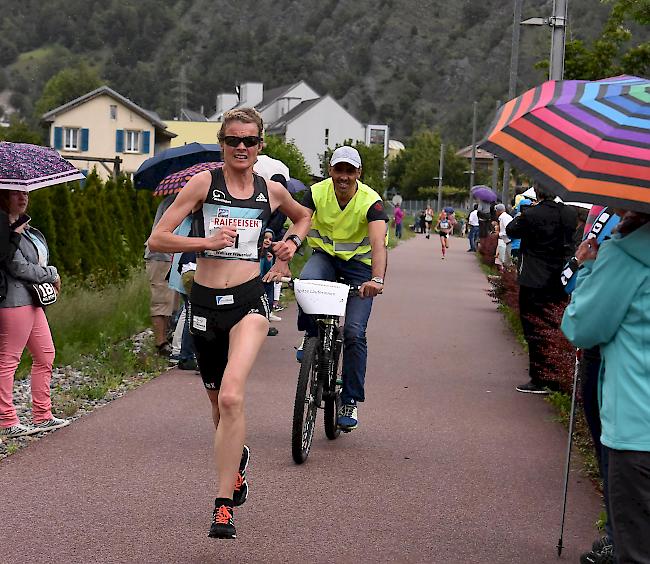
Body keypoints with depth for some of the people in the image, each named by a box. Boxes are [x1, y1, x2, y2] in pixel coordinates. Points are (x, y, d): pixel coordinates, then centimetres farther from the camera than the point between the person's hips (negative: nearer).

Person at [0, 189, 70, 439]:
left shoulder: (26, 228, 18)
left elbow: (39, 259, 23)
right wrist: (52, 275, -6)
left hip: (32, 301, 10)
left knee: (45, 355, 12)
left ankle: (42, 416, 19)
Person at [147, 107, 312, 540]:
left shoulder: (271, 191, 7)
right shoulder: (205, 182, 0)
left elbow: (305, 216, 31)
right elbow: (157, 239, -5)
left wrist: (292, 242, 12)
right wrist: (205, 241, -17)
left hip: (249, 300, -1)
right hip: (206, 301, 1)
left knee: (231, 397, -23)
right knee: (220, 405, 16)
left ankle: (224, 505, -18)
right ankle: (238, 457, 50)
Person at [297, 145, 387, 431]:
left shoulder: (371, 202, -23)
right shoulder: (317, 193, -15)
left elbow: (378, 243, -37)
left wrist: (377, 279, -55)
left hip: (359, 263, -1)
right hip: (325, 255, 1)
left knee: (354, 333, -10)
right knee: (307, 281, -36)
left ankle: (350, 402, 4)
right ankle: (311, 336, -8)